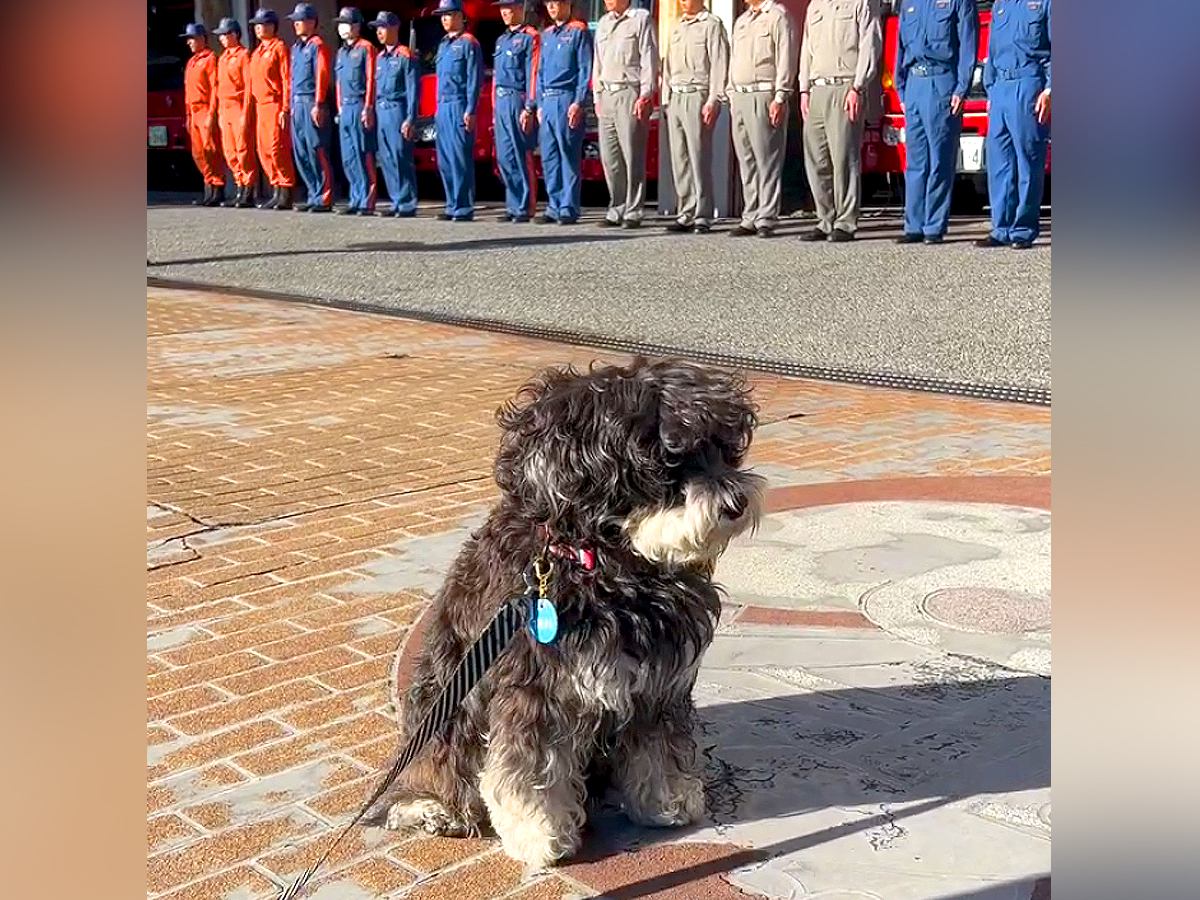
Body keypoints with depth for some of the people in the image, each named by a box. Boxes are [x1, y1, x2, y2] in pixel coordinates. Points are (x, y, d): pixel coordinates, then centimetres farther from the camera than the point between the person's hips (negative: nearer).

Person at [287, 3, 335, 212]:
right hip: (297, 105, 9)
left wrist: (318, 105, -19)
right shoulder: (296, 47, 19)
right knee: (301, 154, 8)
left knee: (317, 152, -9)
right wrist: (292, 105, 17)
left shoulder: (318, 45, -6)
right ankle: (313, 195, 15)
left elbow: (322, 76, -13)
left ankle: (324, 199, -6)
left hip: (312, 104, -9)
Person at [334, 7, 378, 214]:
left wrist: (368, 108, -16)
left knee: (364, 156, -7)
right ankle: (356, 200, 13)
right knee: (348, 158, 8)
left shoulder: (366, 48, -4)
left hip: (360, 107, -8)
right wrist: (340, 108, 16)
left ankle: (367, 203, -6)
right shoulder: (341, 52, 20)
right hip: (346, 109, 8)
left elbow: (371, 79, -10)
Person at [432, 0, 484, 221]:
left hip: (459, 107, -9)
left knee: (461, 159, -10)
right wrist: (438, 108, 19)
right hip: (443, 108, 9)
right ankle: (453, 206, 13)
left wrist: (470, 111, -17)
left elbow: (474, 80, -11)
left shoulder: (468, 43, -5)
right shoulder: (443, 45, 20)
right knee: (445, 161, 8)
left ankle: (464, 209, -8)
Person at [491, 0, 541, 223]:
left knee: (521, 156, -6)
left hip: (518, 102, -8)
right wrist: (495, 109, 17)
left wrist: (529, 108, -17)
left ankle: (525, 208, -3)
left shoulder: (530, 37, -3)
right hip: (501, 104, 8)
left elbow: (533, 73, -10)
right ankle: (513, 206, 12)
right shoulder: (501, 40, 21)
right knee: (504, 158, 6)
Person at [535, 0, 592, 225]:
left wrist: (579, 103, -16)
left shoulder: (579, 31, -2)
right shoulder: (546, 34, 19)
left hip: (567, 99, -7)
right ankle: (554, 207, 11)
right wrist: (540, 103, 15)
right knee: (549, 157, 6)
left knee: (569, 156, -6)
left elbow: (585, 69, -8)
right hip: (548, 102, 7)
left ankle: (569, 209, -4)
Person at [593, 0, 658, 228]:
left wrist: (645, 96, -14)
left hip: (630, 93, -6)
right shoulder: (603, 23, 20)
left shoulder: (641, 19, 1)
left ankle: (633, 211, -5)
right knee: (609, 156, 4)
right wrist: (597, 96, 15)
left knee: (632, 155, -7)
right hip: (607, 95, 6)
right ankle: (616, 209, 10)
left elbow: (649, 58, -6)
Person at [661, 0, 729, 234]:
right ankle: (685, 214, 9)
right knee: (679, 158, 5)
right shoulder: (677, 27, 21)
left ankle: (702, 216, -7)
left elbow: (719, 63, -8)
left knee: (699, 157, -9)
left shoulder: (711, 25, -1)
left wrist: (713, 100, -16)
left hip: (698, 96, -7)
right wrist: (666, 98, 16)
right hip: (675, 97, 7)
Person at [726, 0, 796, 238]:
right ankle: (750, 218, 12)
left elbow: (786, 59, -10)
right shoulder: (741, 21, 22)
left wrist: (780, 98, -17)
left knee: (766, 161, -7)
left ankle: (767, 219, -5)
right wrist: (731, 94, 17)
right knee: (746, 162, 8)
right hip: (739, 97, 8)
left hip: (764, 97, -8)